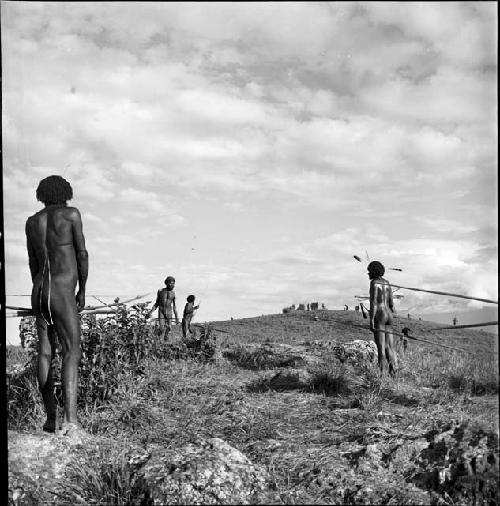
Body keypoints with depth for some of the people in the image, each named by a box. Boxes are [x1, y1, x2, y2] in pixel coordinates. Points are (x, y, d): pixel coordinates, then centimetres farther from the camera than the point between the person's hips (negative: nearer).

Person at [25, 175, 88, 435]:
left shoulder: (32, 222, 12)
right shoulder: (71, 214, -2)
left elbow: (33, 263, 15)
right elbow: (82, 254, -1)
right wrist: (82, 290, 8)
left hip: (39, 292, 6)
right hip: (62, 291, -6)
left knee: (45, 353, 8)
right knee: (72, 352, -11)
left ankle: (50, 418, 10)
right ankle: (70, 418, -25)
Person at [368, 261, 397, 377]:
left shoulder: (374, 282, -9)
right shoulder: (386, 283, 15)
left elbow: (373, 302, -16)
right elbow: (391, 303, 15)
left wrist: (371, 320, -18)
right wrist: (391, 319, 21)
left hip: (378, 316, -7)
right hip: (387, 315, 8)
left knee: (381, 347, -7)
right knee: (389, 346, 6)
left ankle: (382, 375, -8)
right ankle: (393, 372, -3)